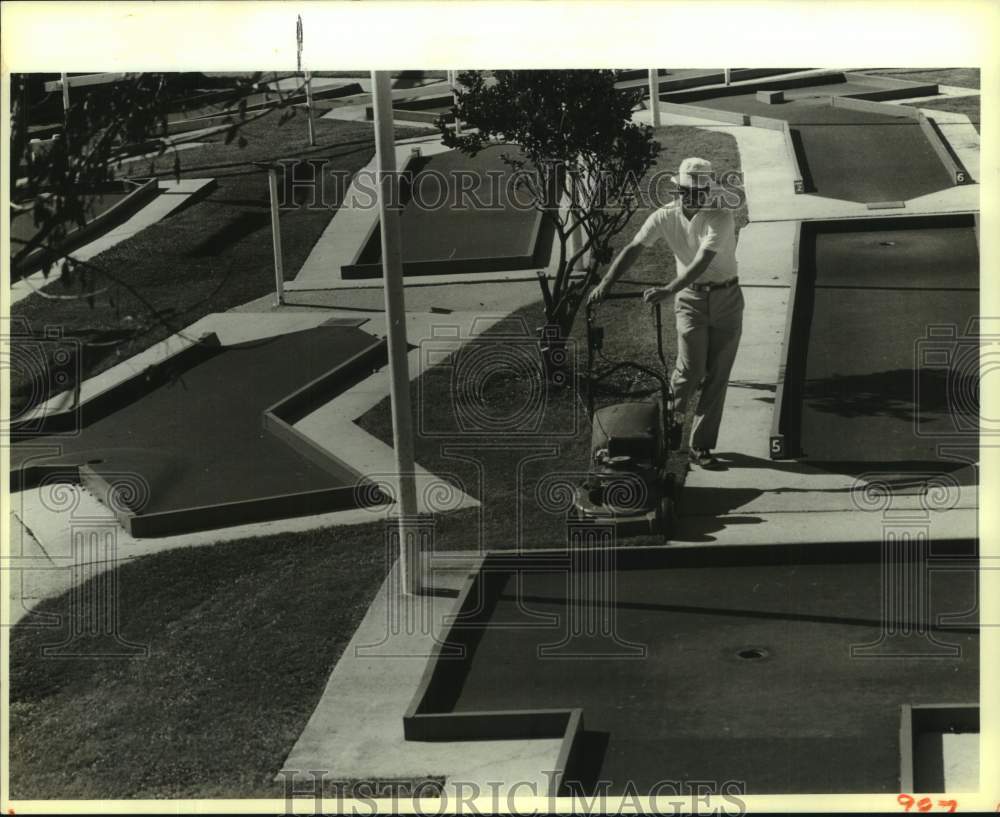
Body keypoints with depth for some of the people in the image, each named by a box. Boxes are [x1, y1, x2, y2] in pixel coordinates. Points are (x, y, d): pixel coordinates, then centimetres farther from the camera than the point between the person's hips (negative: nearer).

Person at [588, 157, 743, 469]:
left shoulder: (721, 218, -19)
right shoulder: (665, 216, -8)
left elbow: (702, 262, -31)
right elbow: (633, 249, -13)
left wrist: (668, 290, -42)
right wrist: (606, 283, -25)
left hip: (726, 297, -1)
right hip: (690, 298, 1)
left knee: (717, 375, 0)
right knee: (691, 368, -15)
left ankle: (700, 446, 9)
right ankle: (673, 407, 20)